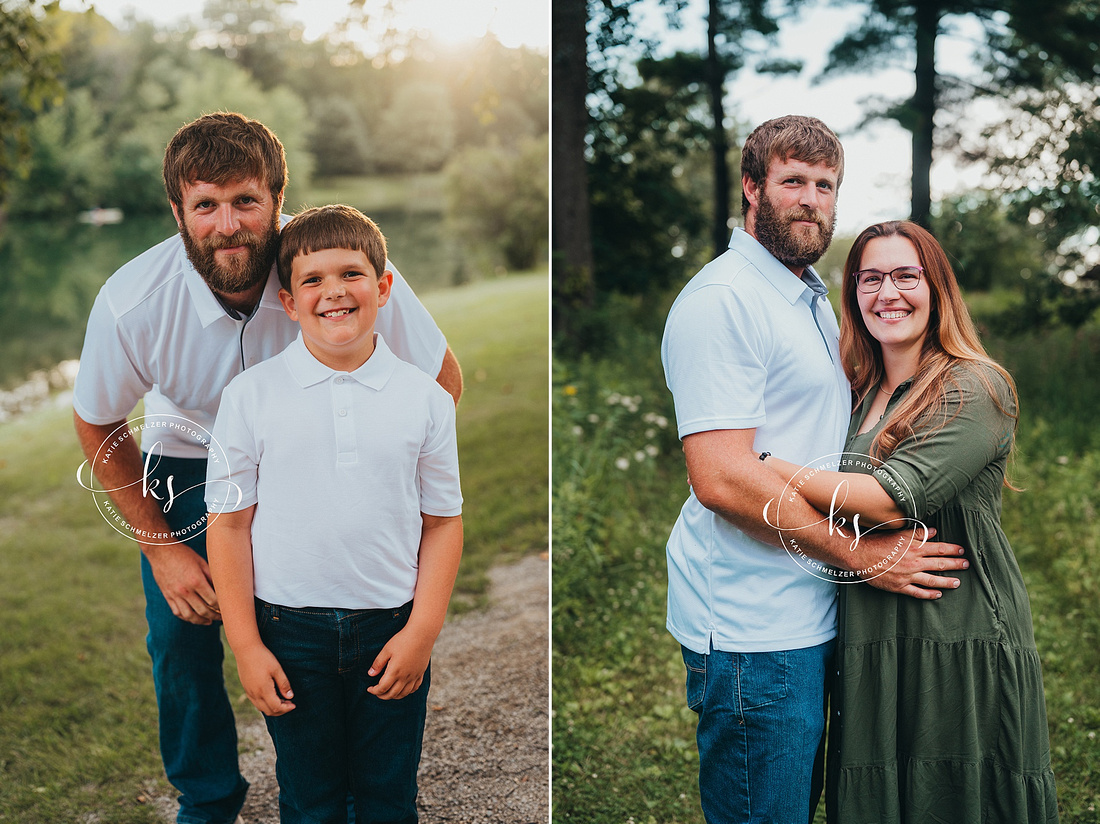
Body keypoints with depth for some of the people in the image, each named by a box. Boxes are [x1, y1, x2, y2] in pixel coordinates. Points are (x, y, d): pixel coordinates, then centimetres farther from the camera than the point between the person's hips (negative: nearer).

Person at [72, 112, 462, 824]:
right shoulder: (132, 302, -27)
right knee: (182, 642, 1)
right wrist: (161, 546, -7)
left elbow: (442, 382, -16)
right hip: (187, 463, 1)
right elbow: (98, 425, -6)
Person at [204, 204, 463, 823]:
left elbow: (442, 522, 1)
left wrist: (422, 632, -5)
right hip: (292, 633, 0)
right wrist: (245, 646, -5)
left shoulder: (425, 398, -2)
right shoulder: (251, 395, -4)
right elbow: (229, 524, -3)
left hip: (393, 631, 1)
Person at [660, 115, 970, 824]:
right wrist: (861, 554, -17)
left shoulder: (816, 298, 17)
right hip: (751, 628, -10)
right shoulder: (722, 300, -15)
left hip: (811, 608, 10)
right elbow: (721, 478, -23)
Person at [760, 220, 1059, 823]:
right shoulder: (860, 398, 12)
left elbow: (891, 498, -20)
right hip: (870, 648, 6)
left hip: (959, 646, -6)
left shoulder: (976, 389, -9)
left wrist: (761, 467, -16)